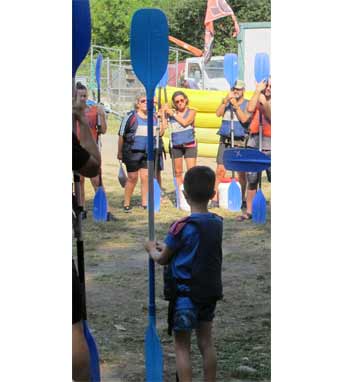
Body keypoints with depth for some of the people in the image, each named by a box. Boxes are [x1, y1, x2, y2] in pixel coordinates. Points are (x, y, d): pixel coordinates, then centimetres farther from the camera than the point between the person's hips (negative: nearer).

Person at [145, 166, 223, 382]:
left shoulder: (182, 227, -18)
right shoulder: (217, 224, 0)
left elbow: (163, 259, -5)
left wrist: (152, 250, 17)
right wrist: (166, 247, 20)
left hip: (184, 294, -6)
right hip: (210, 292, 6)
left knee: (182, 347, 1)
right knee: (206, 343, 14)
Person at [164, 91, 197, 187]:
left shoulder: (191, 111, 0)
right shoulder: (171, 112, 5)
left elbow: (185, 122, -17)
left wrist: (173, 114, -11)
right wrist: (164, 110, -11)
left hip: (189, 145, -3)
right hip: (176, 146, 3)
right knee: (178, 172, 8)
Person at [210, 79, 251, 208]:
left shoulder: (247, 104, 3)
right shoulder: (226, 102, 13)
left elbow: (244, 119, -12)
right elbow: (218, 114, -4)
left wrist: (236, 105, -16)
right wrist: (226, 100, -15)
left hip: (240, 142, -2)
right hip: (225, 141, 2)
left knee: (241, 172, 2)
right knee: (220, 170, -4)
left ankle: (242, 199, 13)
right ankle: (215, 199, -4)